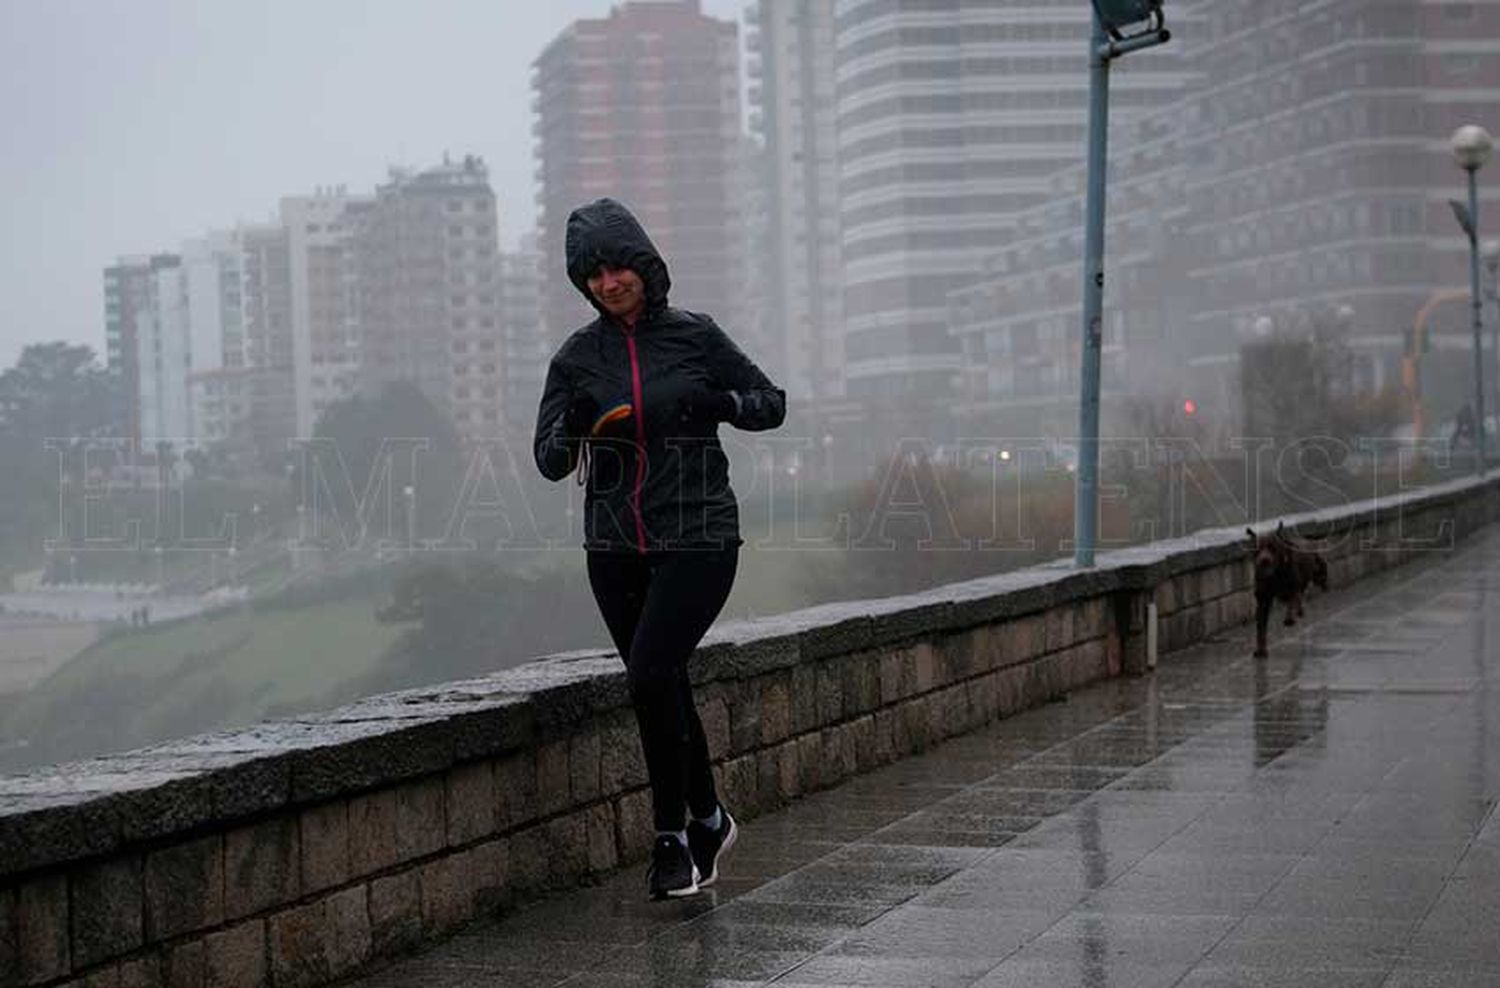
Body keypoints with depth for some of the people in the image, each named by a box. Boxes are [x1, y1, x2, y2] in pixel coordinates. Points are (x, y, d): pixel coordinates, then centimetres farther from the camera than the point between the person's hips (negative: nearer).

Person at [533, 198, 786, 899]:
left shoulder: (694, 337, 0)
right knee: (666, 689, 11)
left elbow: (772, 404, 7)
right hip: (615, 548, 4)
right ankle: (707, 820, 31)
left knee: (650, 676, -18)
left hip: (698, 539, -4)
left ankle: (672, 835, -4)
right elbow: (550, 462, 3)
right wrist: (575, 422, -18)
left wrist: (711, 402, -12)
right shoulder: (578, 357, 5)